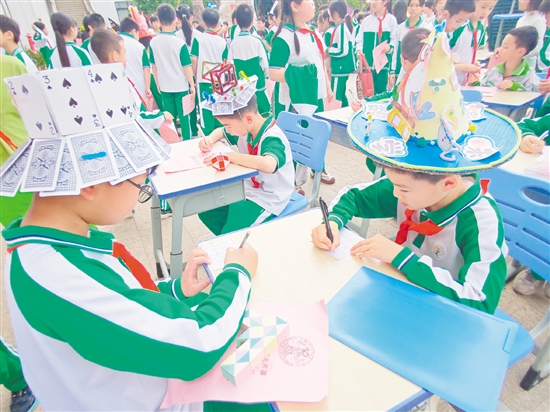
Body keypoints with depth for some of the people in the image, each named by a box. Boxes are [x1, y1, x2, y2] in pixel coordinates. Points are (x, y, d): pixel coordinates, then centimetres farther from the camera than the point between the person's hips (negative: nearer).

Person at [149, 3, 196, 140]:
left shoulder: (153, 42, -2)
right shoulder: (179, 43, -13)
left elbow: (154, 65, 6)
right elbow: (186, 66, -11)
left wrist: (158, 84, 18)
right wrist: (192, 85, -1)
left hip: (165, 87, 4)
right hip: (181, 86, -3)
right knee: (184, 116, 7)